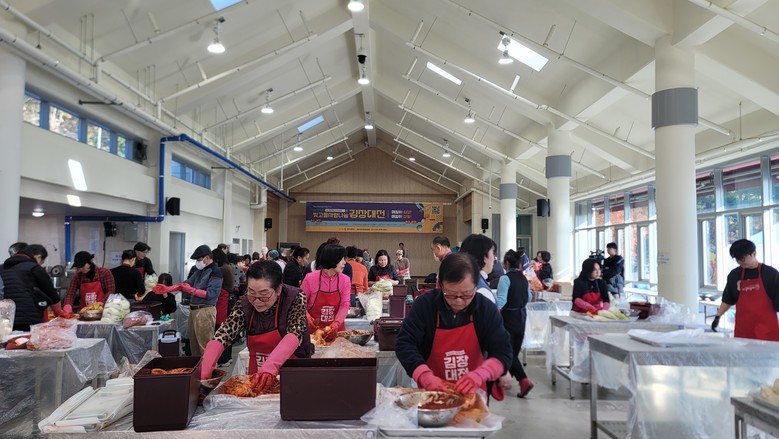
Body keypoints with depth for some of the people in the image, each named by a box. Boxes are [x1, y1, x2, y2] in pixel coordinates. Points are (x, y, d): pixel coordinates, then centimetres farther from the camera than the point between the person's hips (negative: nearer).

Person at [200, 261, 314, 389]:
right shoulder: (245, 304, -5)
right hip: (256, 379, 3)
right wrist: (204, 371, -31)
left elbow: (295, 334, -25)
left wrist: (271, 365, -41)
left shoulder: (296, 299, -12)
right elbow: (222, 335, -14)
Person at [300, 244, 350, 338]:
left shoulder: (345, 280, -3)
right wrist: (307, 316, -20)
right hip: (312, 329, -2)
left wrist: (336, 324, -25)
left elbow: (344, 305, -9)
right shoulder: (310, 278, -9)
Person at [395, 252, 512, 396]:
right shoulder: (424, 304, -11)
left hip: (472, 393, 1)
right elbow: (404, 344, -13)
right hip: (432, 393, -1)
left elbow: (503, 352, -8)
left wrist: (479, 375, -26)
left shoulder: (487, 309, -7)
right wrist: (426, 377, -27)